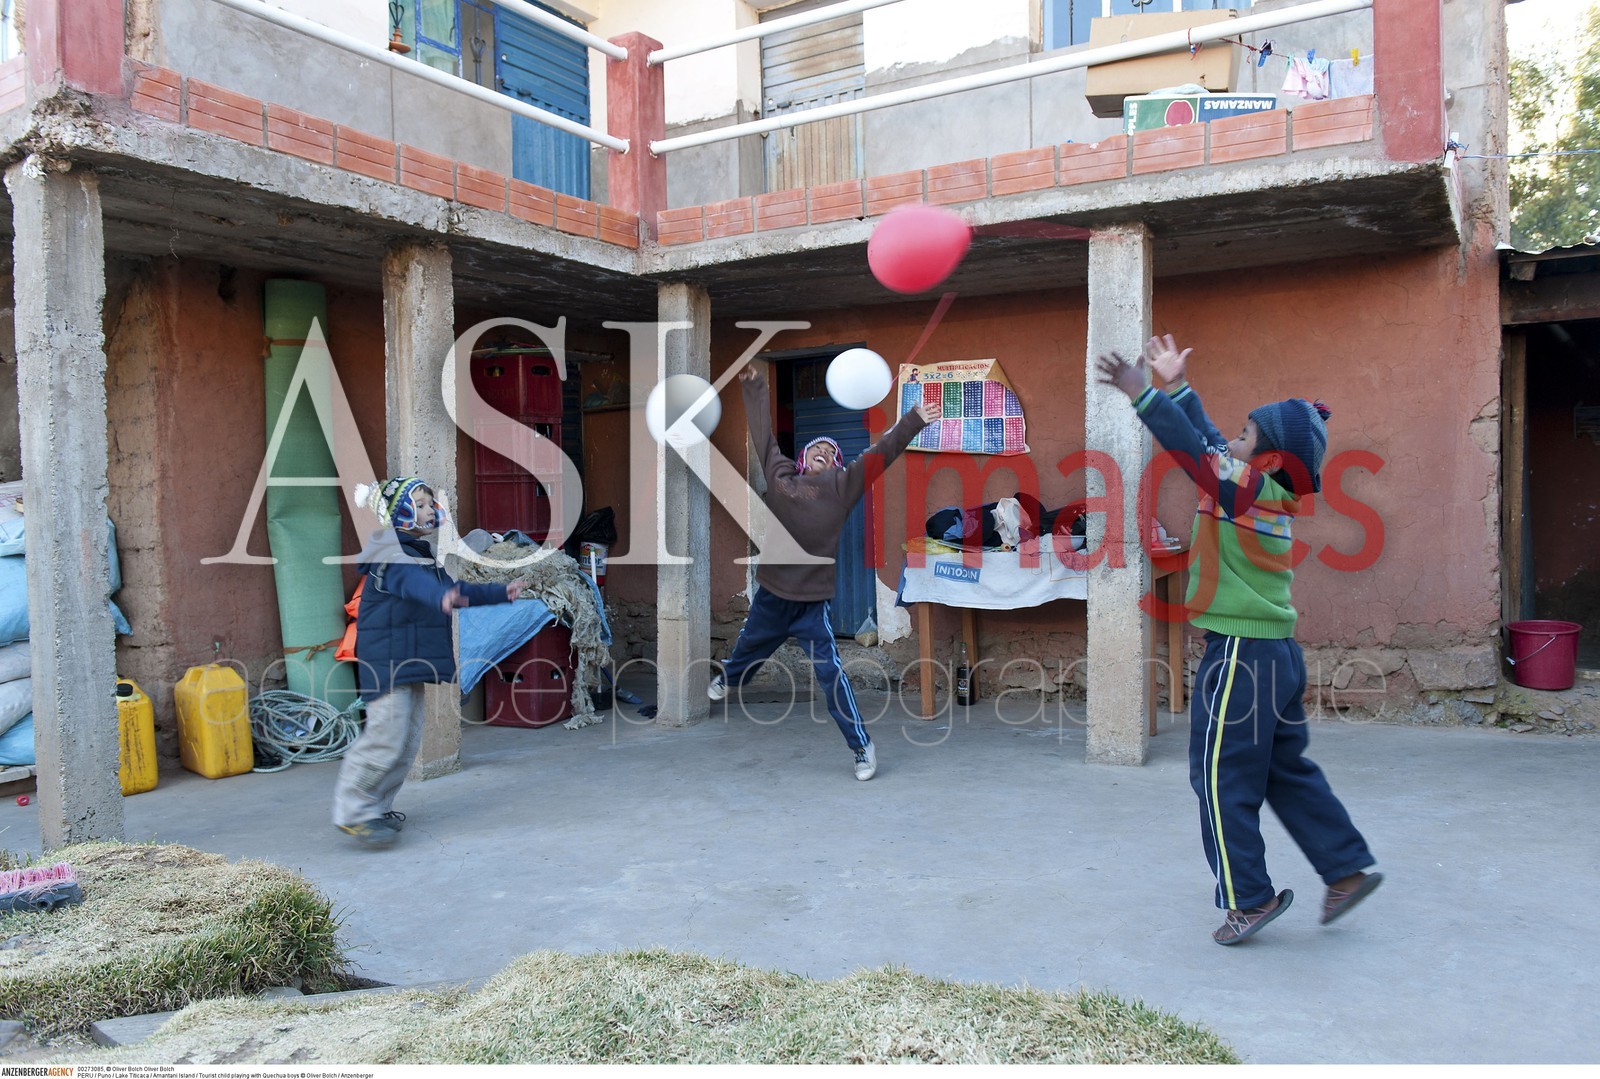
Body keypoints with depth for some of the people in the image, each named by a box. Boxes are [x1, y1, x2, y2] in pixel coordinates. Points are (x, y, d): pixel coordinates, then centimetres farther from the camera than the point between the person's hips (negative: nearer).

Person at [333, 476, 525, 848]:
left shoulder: (425, 556, 16)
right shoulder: (391, 558, -15)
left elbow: (457, 590, 28)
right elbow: (413, 582, -38)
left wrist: (501, 593, 32)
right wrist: (441, 597, -58)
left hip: (410, 663, 10)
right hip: (386, 661, -10)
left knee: (409, 740, 11)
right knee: (386, 736, -12)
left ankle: (377, 807, 22)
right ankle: (352, 812, -2)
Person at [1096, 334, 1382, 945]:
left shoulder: (1250, 488, -13)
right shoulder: (1263, 494, 11)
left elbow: (1194, 448, -24)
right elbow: (1207, 443, 20)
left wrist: (1143, 394, -26)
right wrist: (1176, 388, 24)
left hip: (1241, 654, -10)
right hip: (1276, 650, 10)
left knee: (1222, 778, 1)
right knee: (1287, 772, 20)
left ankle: (1249, 899, 9)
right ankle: (1347, 869, 26)